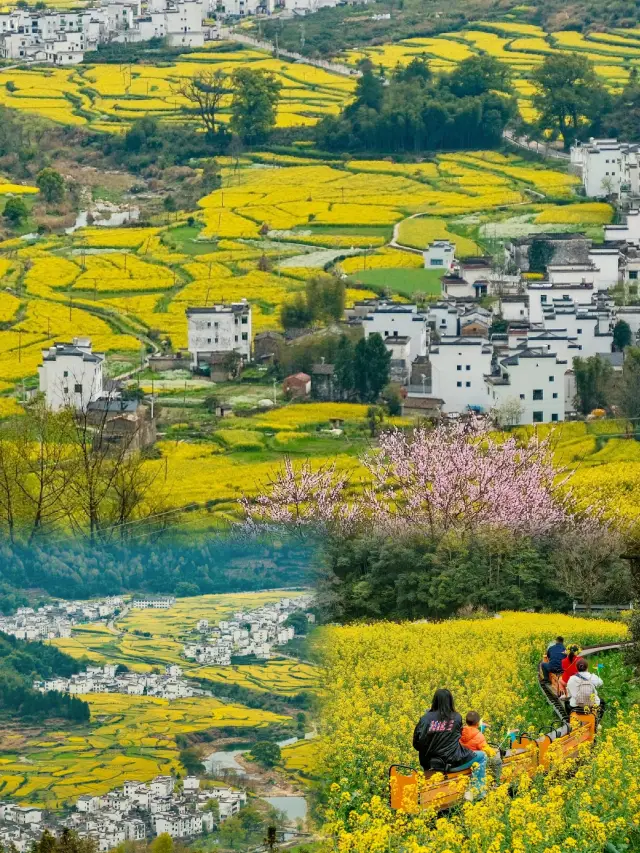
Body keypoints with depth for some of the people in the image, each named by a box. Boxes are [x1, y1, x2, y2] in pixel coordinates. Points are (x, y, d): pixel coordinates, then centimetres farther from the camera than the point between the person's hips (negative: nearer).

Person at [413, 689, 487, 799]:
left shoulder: (426, 718, -6)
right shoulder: (456, 718, -6)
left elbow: (417, 744, -5)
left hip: (429, 764, 3)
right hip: (452, 763, -3)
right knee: (482, 756, 19)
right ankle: (476, 792, 14)